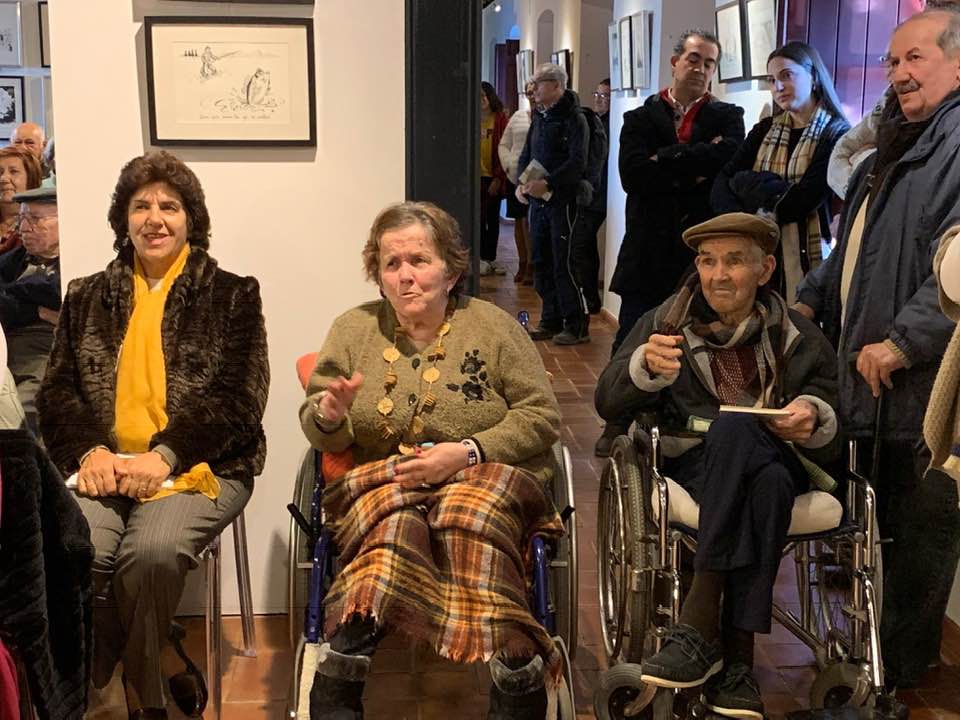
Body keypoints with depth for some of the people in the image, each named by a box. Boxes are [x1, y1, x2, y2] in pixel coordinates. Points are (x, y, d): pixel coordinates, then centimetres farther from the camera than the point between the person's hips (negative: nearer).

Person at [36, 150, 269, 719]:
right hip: (104, 468, 3)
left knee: (152, 552, -33)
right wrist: (90, 450, -8)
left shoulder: (233, 295, 9)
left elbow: (238, 398, -2)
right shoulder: (86, 297, 20)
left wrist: (164, 456, -14)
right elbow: (57, 390, 13)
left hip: (197, 466, -2)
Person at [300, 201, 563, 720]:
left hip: (485, 479, -1)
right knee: (396, 518, -34)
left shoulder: (494, 327, 4)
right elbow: (319, 435, 13)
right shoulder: (353, 330, 11)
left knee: (470, 516, -36)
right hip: (376, 484, 2)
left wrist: (467, 453, -15)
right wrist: (329, 416, -12)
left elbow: (541, 418, -2)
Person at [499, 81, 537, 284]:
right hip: (515, 175, 5)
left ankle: (531, 265, 0)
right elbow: (504, 144, 18)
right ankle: (522, 263, 19)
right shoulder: (518, 116, 14)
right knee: (519, 220, 10)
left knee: (530, 221, -8)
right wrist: (508, 164, 4)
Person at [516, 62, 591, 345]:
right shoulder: (540, 117, 15)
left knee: (564, 264, -7)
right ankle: (551, 321, 21)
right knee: (541, 263, 11)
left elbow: (577, 163, -18)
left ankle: (577, 325, 1)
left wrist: (547, 183, -24)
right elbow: (526, 154, 20)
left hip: (563, 201, -8)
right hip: (538, 201, 8)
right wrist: (522, 183, 3)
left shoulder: (574, 119, -10)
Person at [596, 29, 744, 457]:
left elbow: (729, 159, -16)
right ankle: (617, 426, 23)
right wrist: (695, 167, -13)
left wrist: (665, 161, -13)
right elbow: (632, 173, -11)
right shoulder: (640, 119, 7)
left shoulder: (727, 118, 7)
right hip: (648, 252, 1)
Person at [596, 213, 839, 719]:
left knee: (734, 430, -37)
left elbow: (834, 441, 8)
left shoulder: (801, 339, 14)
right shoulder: (666, 322, 14)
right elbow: (607, 405, 3)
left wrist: (815, 417, -16)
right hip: (691, 464, 0)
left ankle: (700, 623, -35)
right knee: (735, 427, -36)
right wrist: (645, 367, -18)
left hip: (773, 464, 0)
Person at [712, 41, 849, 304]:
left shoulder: (837, 134, -3)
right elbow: (722, 184, 4)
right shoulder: (765, 130, 16)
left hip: (806, 260, -4)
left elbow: (801, 200, -14)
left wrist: (747, 182, 0)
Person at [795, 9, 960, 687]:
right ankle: (873, 649, 32)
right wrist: (810, 301, 20)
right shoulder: (899, 143, 18)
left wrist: (903, 341, -23)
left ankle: (899, 671, 17)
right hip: (873, 377, 9)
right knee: (876, 523, 18)